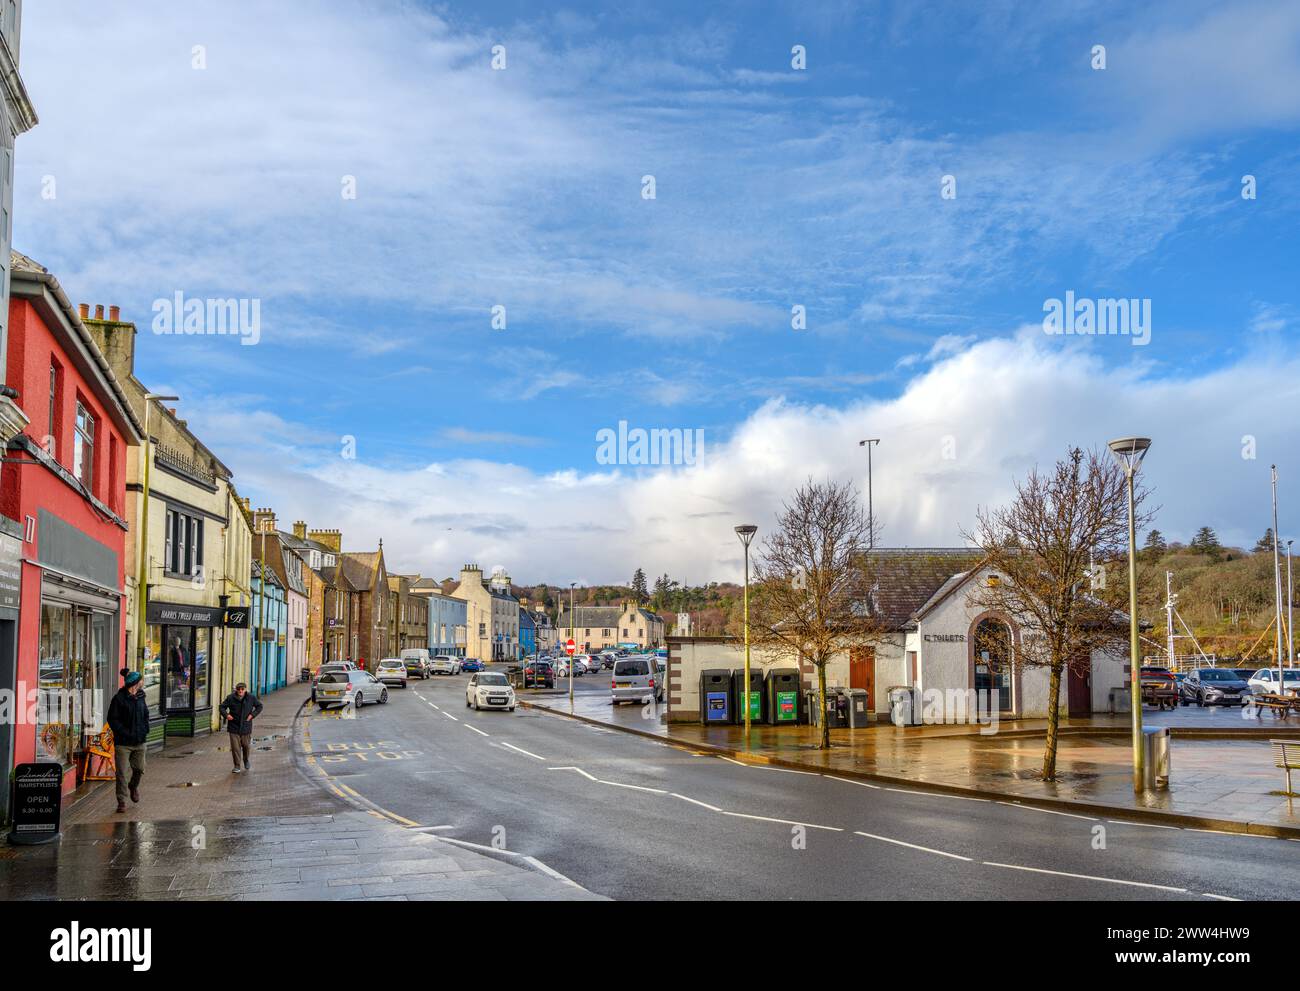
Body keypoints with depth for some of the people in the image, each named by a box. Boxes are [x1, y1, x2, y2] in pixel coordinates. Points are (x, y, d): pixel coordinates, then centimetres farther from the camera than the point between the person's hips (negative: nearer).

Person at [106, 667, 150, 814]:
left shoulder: (140, 697, 10)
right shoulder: (119, 699, -9)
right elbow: (112, 719, -9)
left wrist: (145, 731, 5)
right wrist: (125, 733, -15)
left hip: (139, 742, 5)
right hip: (123, 742, -5)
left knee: (139, 769, 11)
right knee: (121, 773, -3)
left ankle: (133, 786, 41)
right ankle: (122, 801, 4)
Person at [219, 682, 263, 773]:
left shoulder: (251, 697, -4)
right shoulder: (230, 698, -8)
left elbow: (259, 706, 9)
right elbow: (222, 707, 2)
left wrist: (253, 715, -6)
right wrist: (226, 715, -17)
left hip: (246, 727, 1)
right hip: (234, 727, -1)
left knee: (246, 745, 12)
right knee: (235, 747, -3)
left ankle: (246, 760, 40)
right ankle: (237, 766, 7)